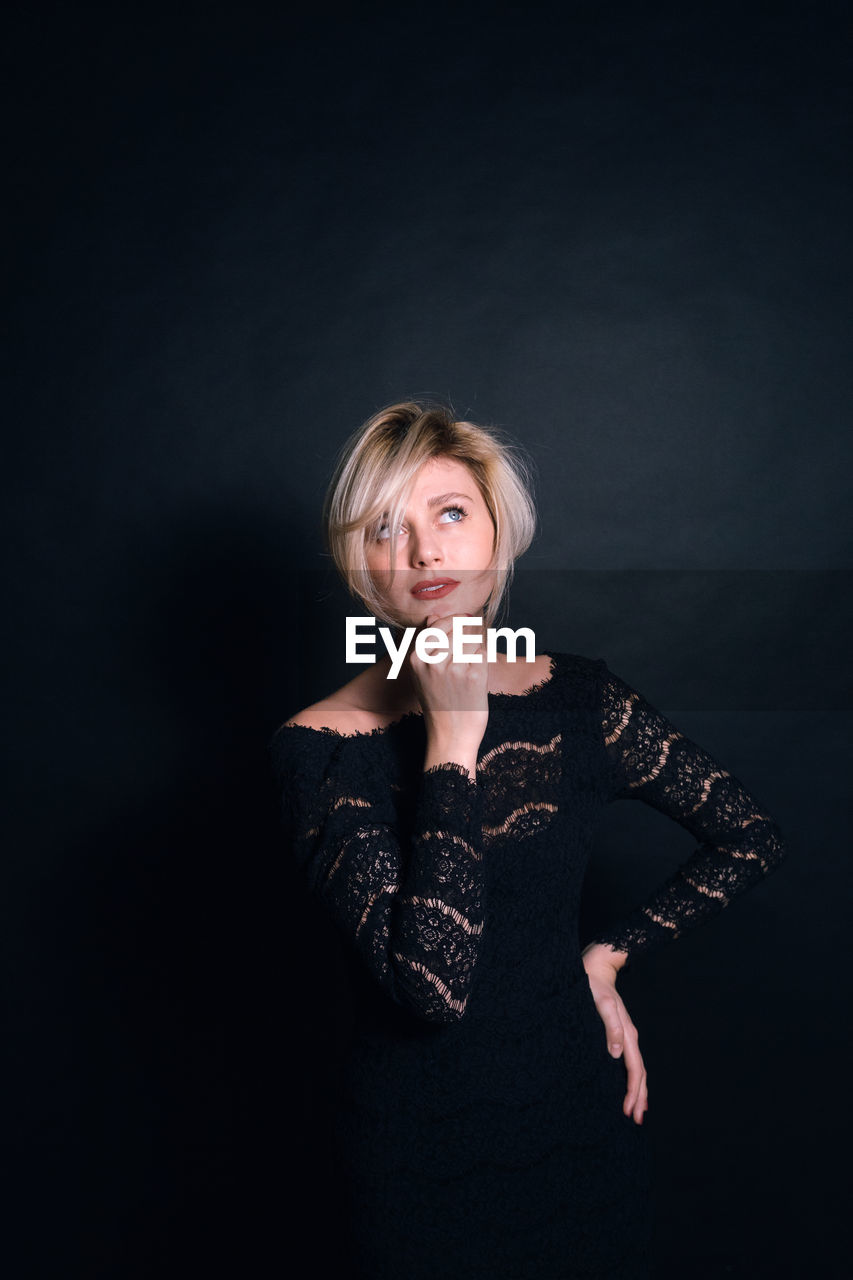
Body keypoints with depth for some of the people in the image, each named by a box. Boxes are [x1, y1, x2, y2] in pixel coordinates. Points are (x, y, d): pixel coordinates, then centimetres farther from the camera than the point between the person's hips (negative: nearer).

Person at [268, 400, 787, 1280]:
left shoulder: (579, 698, -6)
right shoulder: (322, 747, -17)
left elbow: (752, 837, 4)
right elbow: (432, 982, -27)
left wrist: (608, 956, -3)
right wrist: (454, 732, -26)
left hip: (583, 1119, 3)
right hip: (422, 1161, -3)